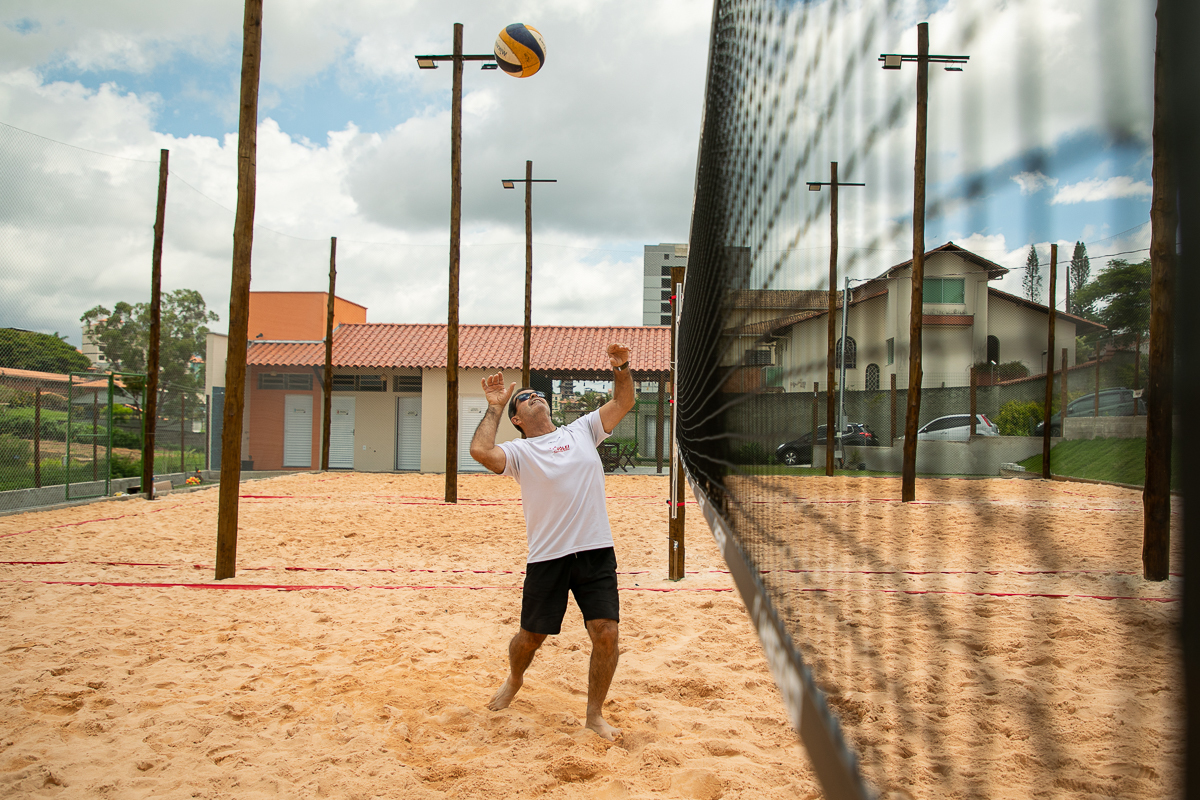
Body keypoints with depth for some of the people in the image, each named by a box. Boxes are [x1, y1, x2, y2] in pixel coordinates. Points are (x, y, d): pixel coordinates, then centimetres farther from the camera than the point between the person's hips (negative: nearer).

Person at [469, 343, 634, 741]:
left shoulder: (581, 431, 13)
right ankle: (514, 680, 44)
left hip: (596, 551, 2)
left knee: (606, 632, -6)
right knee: (530, 637, 9)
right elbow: (480, 451, -17)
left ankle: (595, 714, 15)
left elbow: (623, 402, 12)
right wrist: (495, 407, -7)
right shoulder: (519, 451, 3)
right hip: (547, 557, -2)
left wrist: (621, 367, -4)